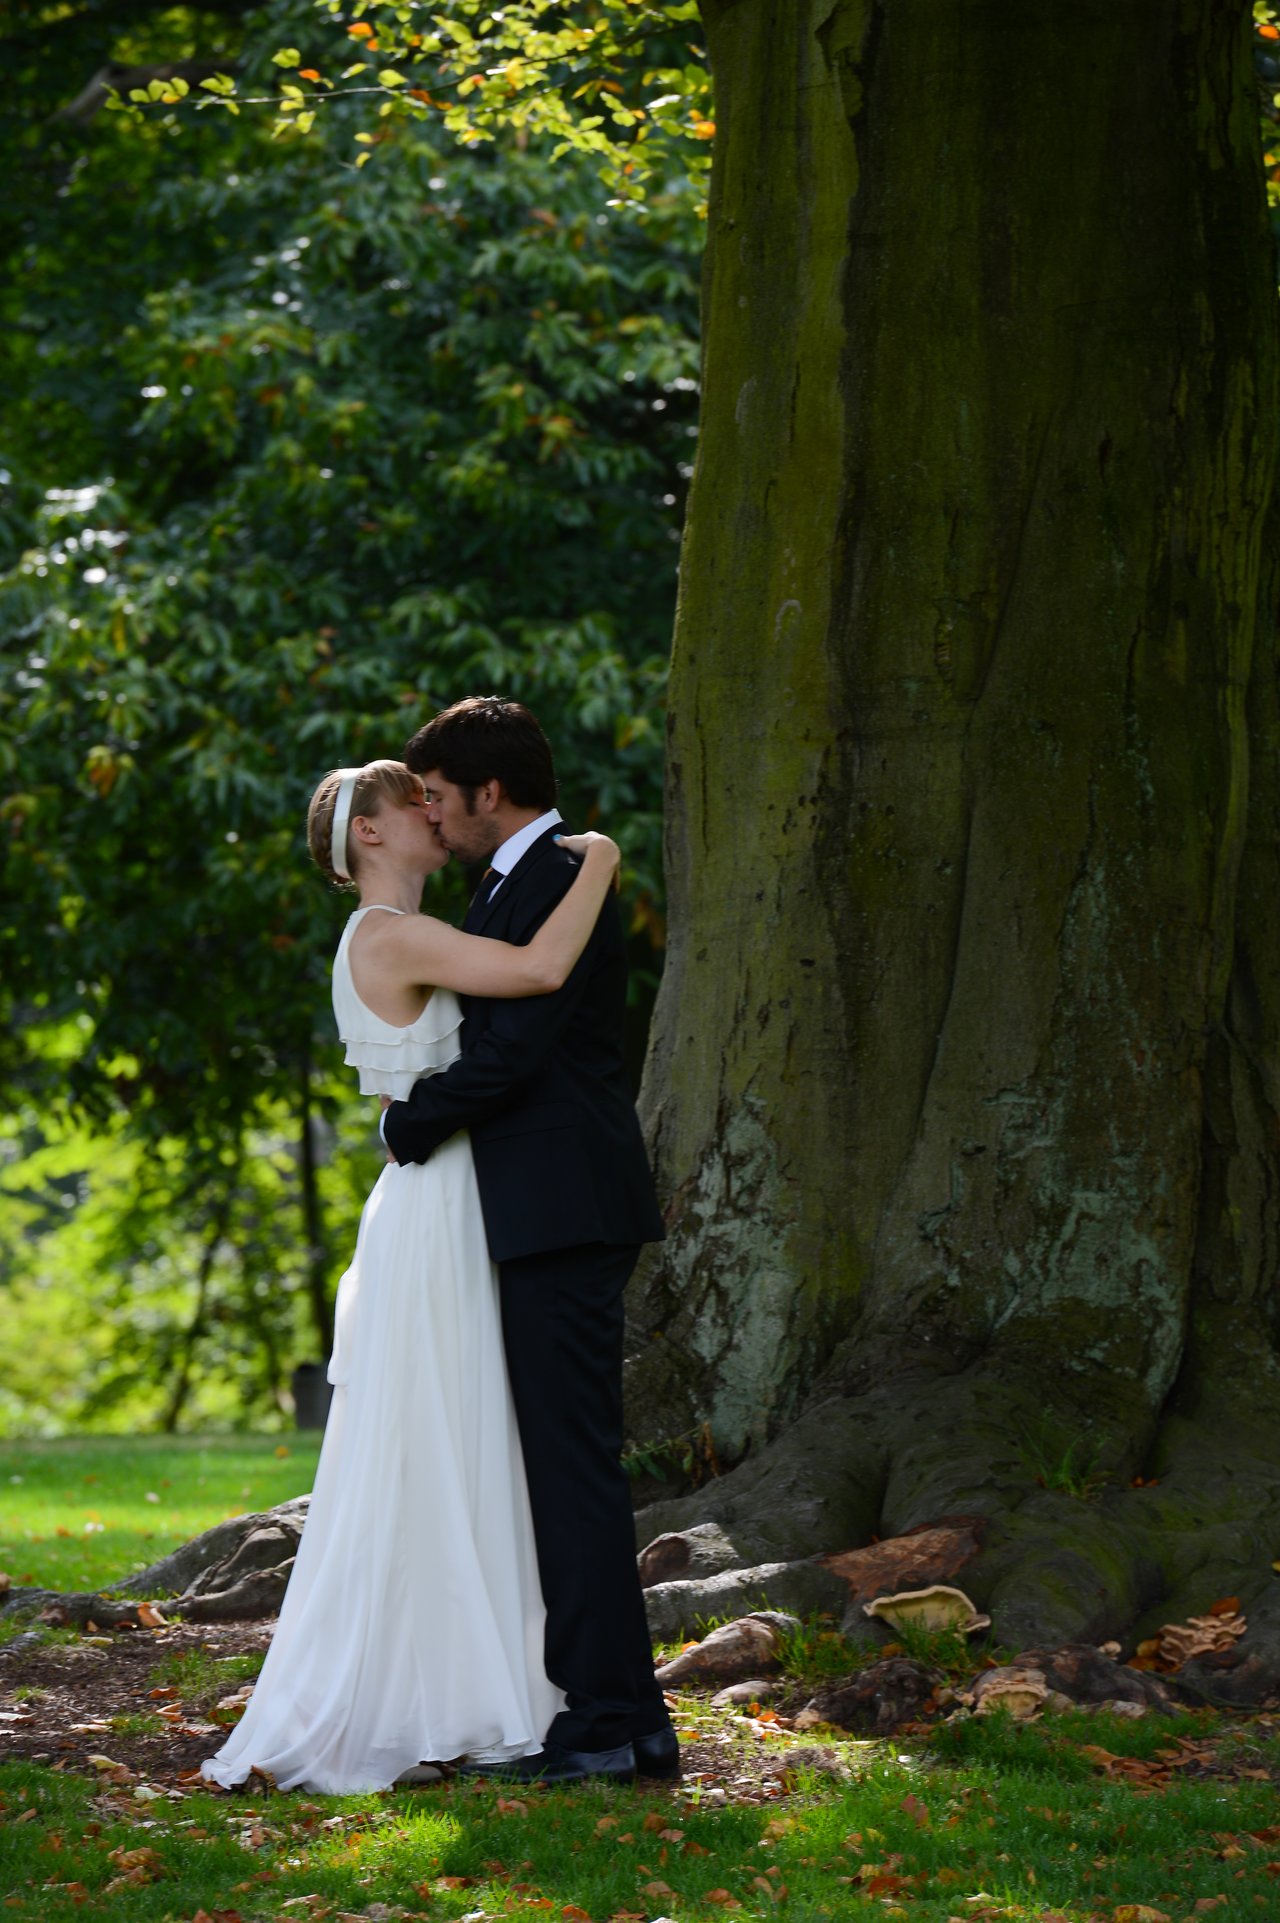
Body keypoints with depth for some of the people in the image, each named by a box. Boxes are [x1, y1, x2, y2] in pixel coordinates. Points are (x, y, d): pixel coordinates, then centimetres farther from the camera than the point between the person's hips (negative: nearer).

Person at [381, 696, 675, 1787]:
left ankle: (604, 1724, -8)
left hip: (565, 1214, -11)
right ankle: (628, 1717, 15)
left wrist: (409, 1125, -6)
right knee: (571, 1462, 12)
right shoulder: (519, 881, 19)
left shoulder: (556, 884, -14)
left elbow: (509, 1050, -20)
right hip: (554, 1215, 11)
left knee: (574, 1461, -9)